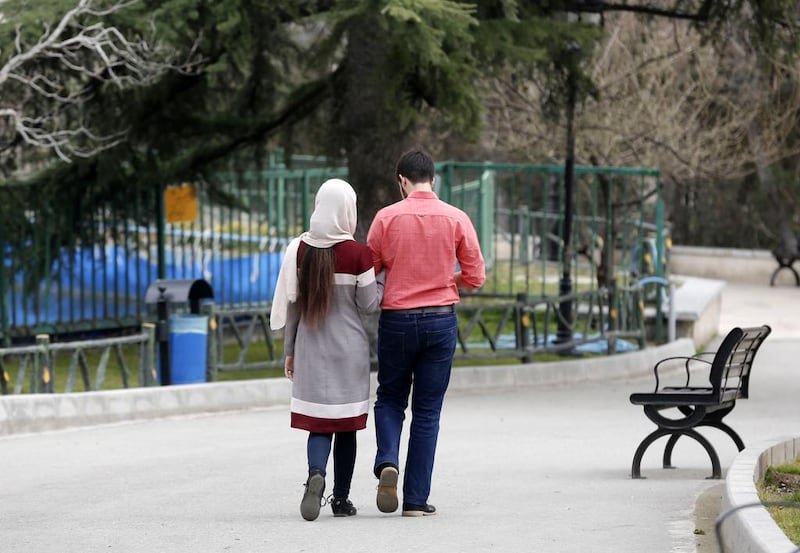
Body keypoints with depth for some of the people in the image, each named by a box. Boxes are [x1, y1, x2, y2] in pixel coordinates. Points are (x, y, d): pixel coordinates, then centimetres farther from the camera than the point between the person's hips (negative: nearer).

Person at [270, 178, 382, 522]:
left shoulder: (299, 249, -1)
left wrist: (289, 350, 11)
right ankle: (341, 498, 14)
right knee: (345, 423, 9)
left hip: (310, 347, 2)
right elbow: (369, 305, -5)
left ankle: (315, 474, -25)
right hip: (349, 348, -2)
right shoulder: (357, 254, -10)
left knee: (318, 422, 4)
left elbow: (291, 304, 3)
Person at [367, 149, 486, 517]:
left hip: (396, 320, 0)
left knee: (390, 400, 17)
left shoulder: (386, 217, -5)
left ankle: (387, 461, -10)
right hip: (440, 320, 0)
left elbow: (367, 273, 1)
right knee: (427, 411, 7)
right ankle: (416, 500, 6)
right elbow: (475, 277, -1)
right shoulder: (456, 219, -3)